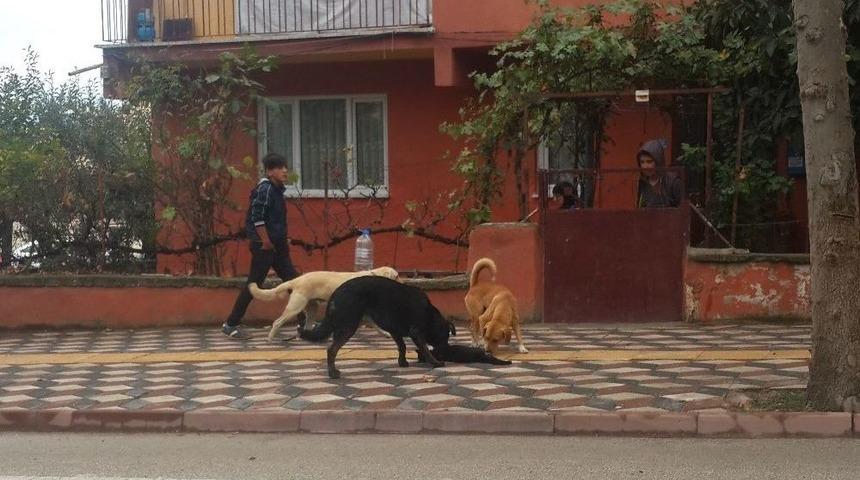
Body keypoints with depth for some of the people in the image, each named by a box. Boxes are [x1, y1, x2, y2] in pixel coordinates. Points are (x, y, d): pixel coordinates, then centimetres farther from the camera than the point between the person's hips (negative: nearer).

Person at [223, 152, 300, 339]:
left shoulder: (276, 190, 13)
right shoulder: (264, 189, -15)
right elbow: (257, 218, -22)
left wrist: (282, 243, 16)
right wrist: (266, 242, -18)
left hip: (277, 246, 10)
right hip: (264, 246, -10)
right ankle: (231, 324, 5)